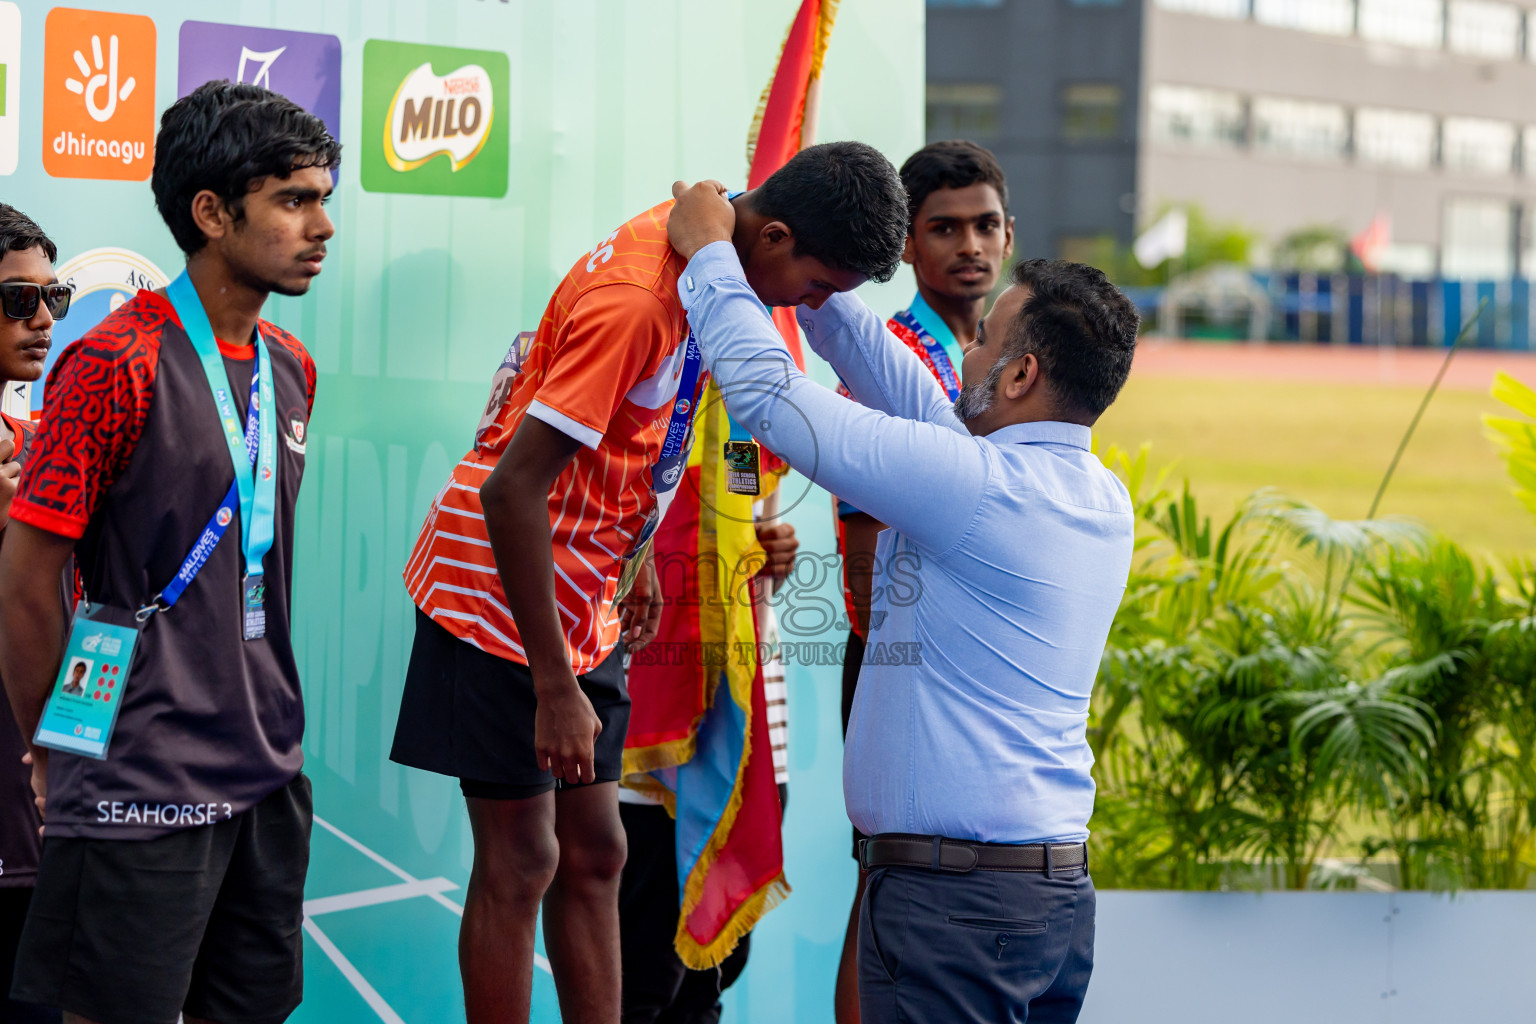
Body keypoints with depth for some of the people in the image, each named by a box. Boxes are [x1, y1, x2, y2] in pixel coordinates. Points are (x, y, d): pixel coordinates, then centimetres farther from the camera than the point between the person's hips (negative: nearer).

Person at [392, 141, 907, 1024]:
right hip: (506, 605, -9)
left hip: (580, 600, 9)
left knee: (594, 854, 10)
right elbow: (512, 489, -29)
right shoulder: (635, 297, -28)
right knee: (521, 862, -3)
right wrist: (555, 685, -26)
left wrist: (636, 553, 20)